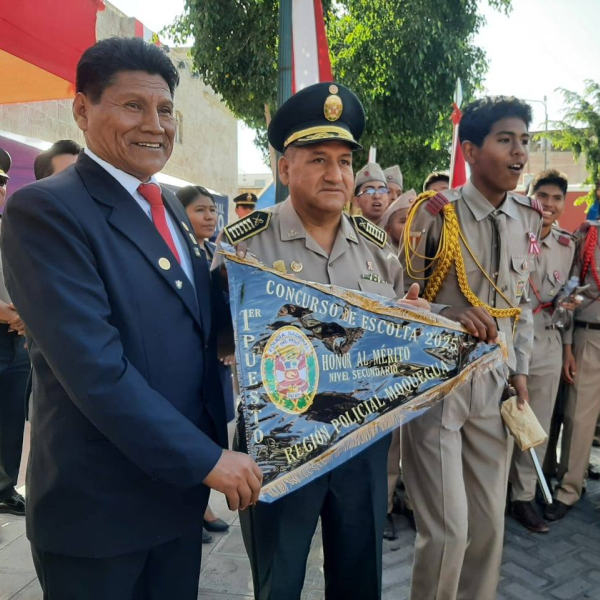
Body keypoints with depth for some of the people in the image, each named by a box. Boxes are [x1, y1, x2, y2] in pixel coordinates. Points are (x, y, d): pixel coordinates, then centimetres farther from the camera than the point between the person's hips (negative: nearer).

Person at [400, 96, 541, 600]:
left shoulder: (528, 219, 8)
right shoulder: (435, 213, -11)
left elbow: (522, 303, 16)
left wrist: (520, 372, 12)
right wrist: (451, 318, -24)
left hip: (494, 384, 6)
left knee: (489, 522, 16)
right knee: (447, 529, -1)